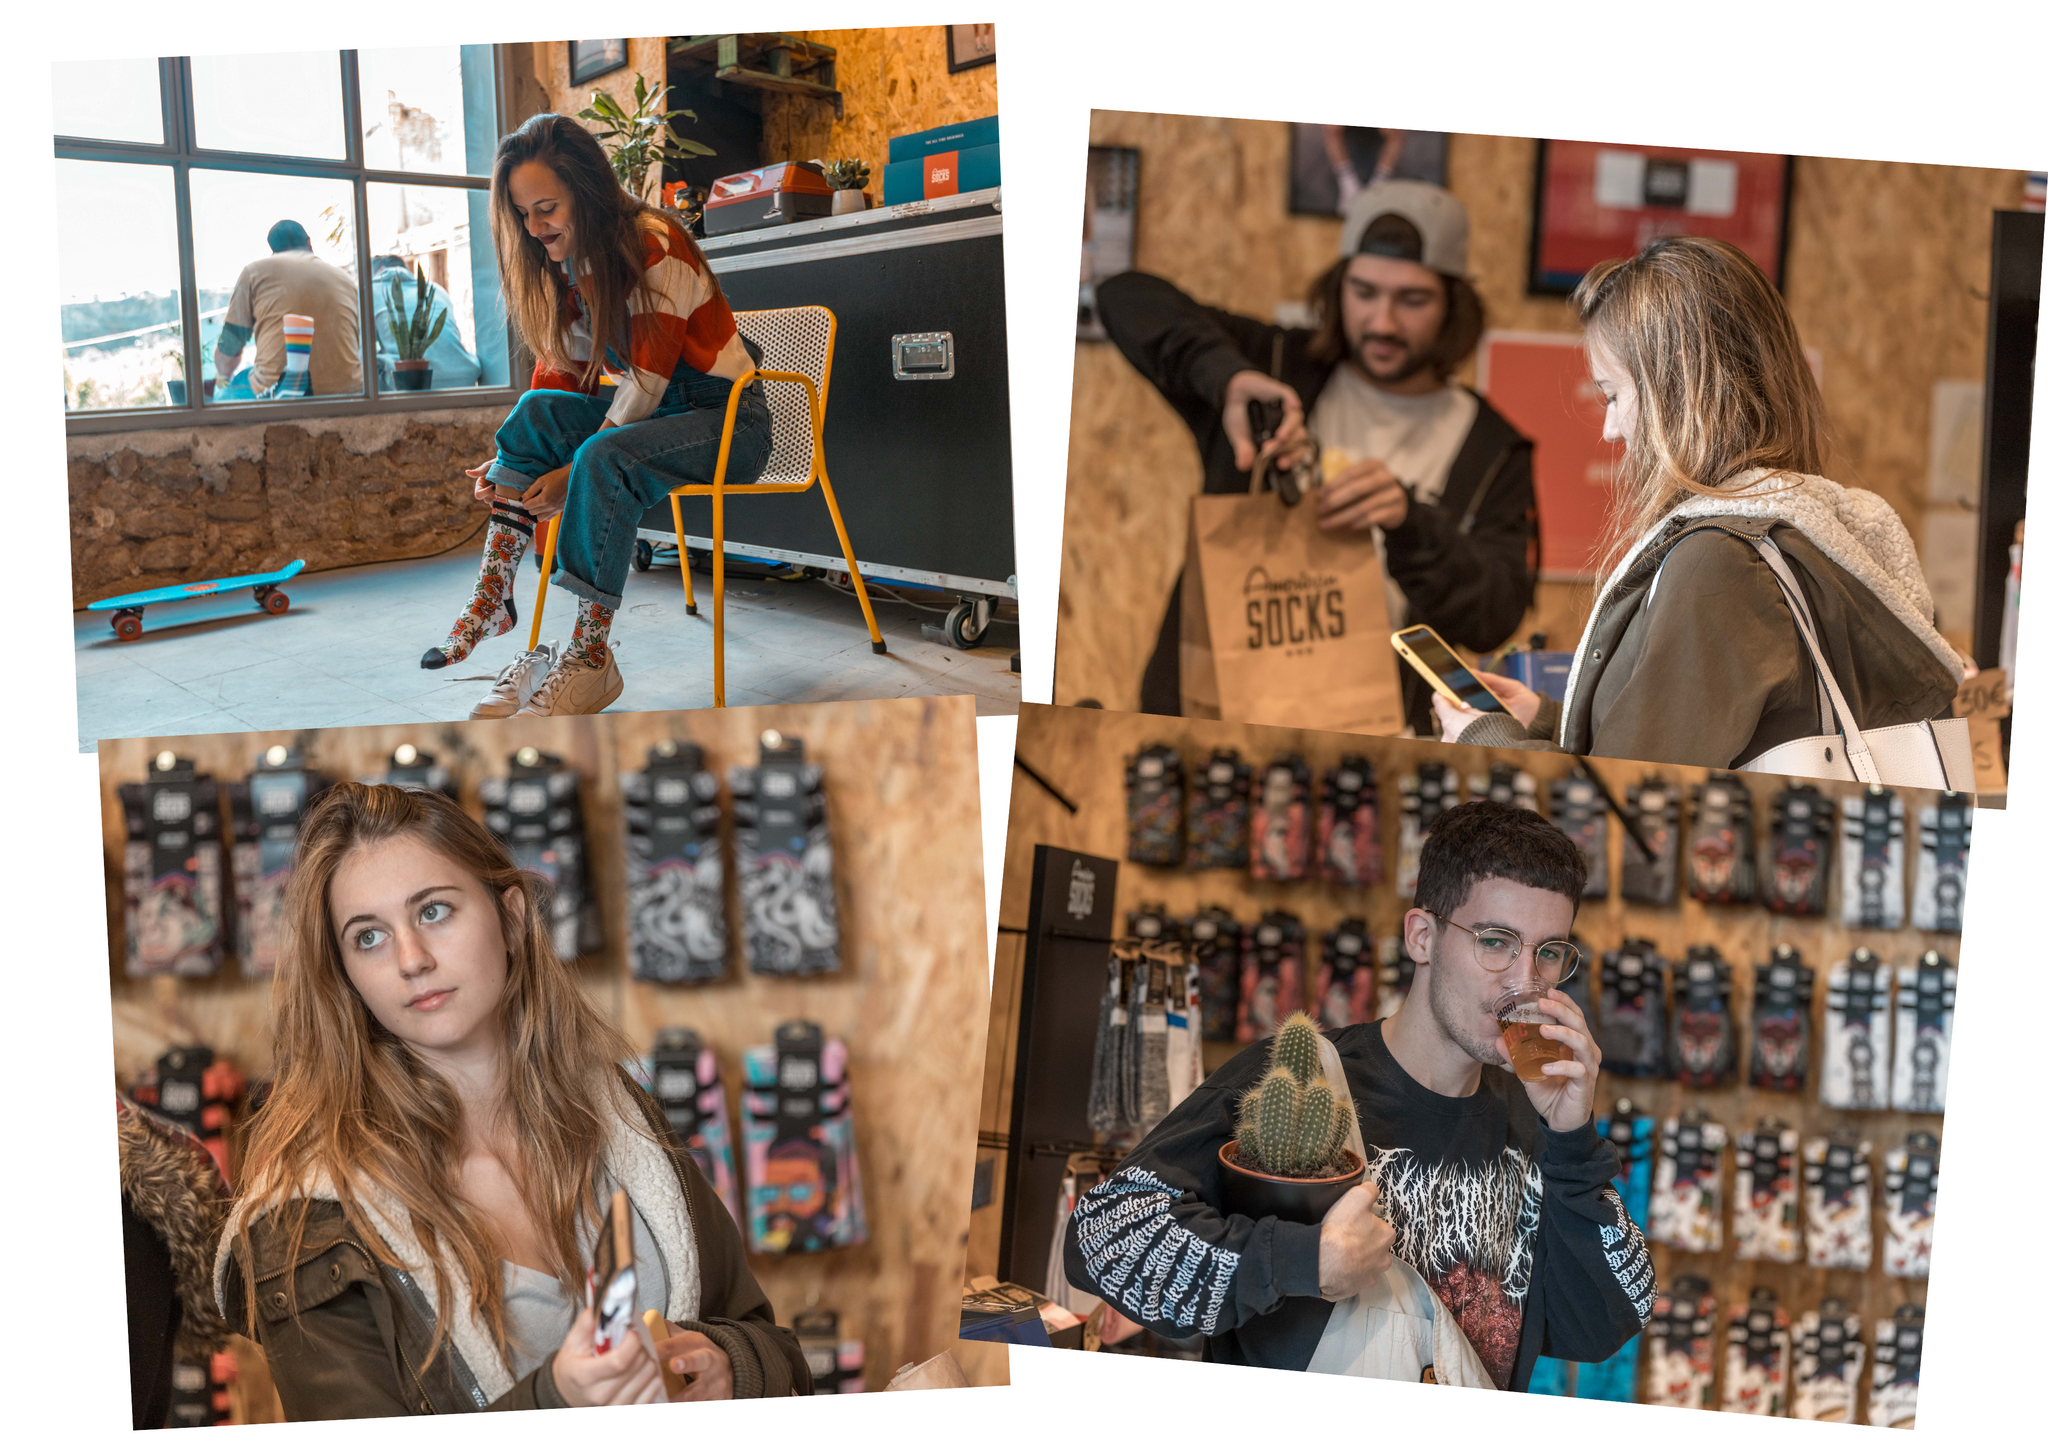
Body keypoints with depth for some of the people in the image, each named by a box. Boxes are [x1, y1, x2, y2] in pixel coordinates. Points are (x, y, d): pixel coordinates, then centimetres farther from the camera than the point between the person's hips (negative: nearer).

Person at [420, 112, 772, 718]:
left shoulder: (654, 246, -19)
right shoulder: (569, 264, 6)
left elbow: (647, 380, -23)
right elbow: (558, 374, 7)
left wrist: (572, 472, -25)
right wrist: (510, 461, -8)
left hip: (728, 420, -8)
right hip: (656, 411, 8)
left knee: (604, 459, -33)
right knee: (537, 412, -16)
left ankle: (592, 656, -29)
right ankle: (493, 593, -23)